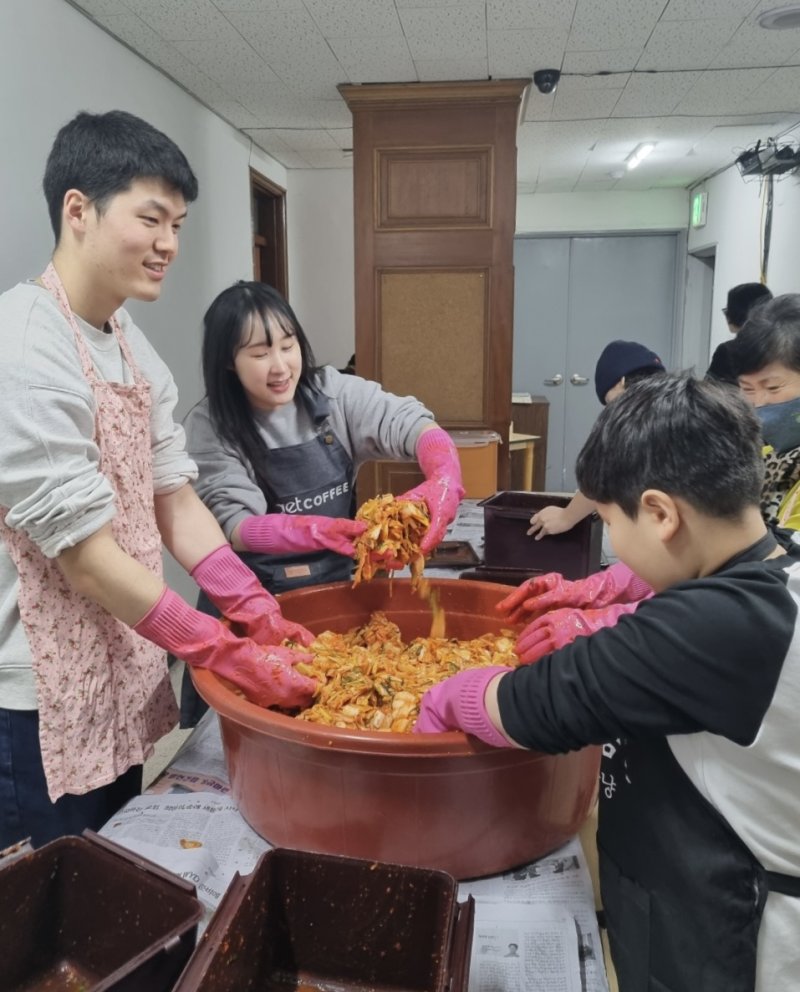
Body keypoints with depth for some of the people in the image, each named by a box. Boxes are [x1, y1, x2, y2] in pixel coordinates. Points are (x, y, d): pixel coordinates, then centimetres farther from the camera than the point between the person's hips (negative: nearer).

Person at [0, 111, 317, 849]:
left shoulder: (135, 347, 5)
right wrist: (231, 655, -20)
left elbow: (174, 499, 3)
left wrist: (261, 617, -7)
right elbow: (84, 555, -23)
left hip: (122, 685, 8)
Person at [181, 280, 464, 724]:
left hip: (337, 586, 2)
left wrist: (445, 480, -42)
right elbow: (237, 527, -21)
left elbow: (413, 424, -19)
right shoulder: (210, 427, -13)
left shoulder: (333, 393, -7)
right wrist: (321, 531, -40)